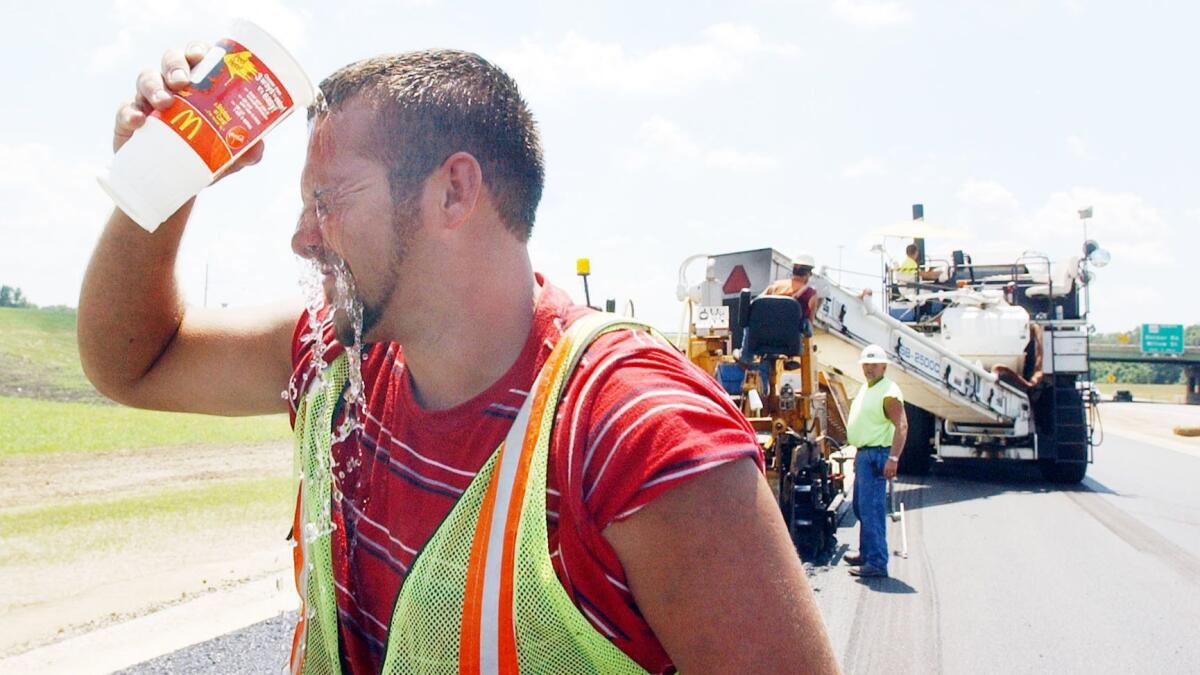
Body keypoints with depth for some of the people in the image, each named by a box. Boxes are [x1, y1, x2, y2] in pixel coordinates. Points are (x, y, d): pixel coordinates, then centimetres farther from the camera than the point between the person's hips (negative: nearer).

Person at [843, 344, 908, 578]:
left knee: (871, 508, -11)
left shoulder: (888, 392, -15)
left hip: (876, 455, -10)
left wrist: (893, 458, -29)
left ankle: (877, 563, -9)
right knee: (861, 507, 18)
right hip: (863, 454, 10)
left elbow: (902, 426, -23)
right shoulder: (865, 389, 15)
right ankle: (866, 553, 30)